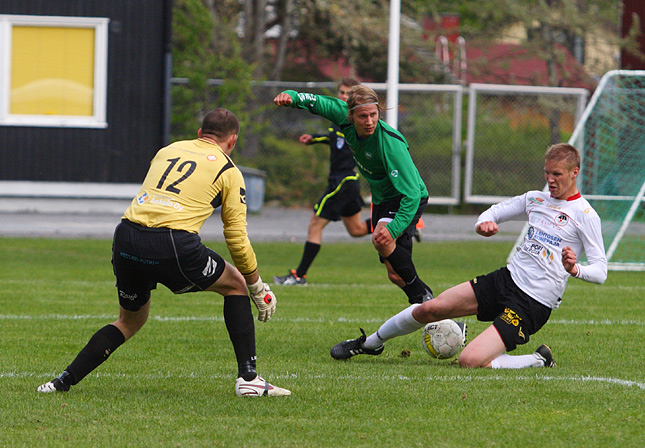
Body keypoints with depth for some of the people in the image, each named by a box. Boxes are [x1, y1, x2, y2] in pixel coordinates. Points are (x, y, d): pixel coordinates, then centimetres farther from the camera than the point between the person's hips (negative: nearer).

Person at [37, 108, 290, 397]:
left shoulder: (168, 150, 25)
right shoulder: (227, 170, 13)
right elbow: (237, 239, 12)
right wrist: (257, 287, 24)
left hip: (126, 240, 4)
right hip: (173, 246, -4)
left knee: (130, 320, 27)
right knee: (235, 284, 21)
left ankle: (66, 380, 16)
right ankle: (248, 378, 15)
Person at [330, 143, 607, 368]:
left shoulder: (585, 215, -10)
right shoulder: (536, 199, 10)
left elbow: (600, 271, -12)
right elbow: (495, 212, 19)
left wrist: (574, 269, -34)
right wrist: (484, 224, -6)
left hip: (532, 305, -7)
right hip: (507, 278, 7)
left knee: (470, 361, -23)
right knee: (429, 309, 2)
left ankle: (539, 361, -2)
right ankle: (369, 344, 26)